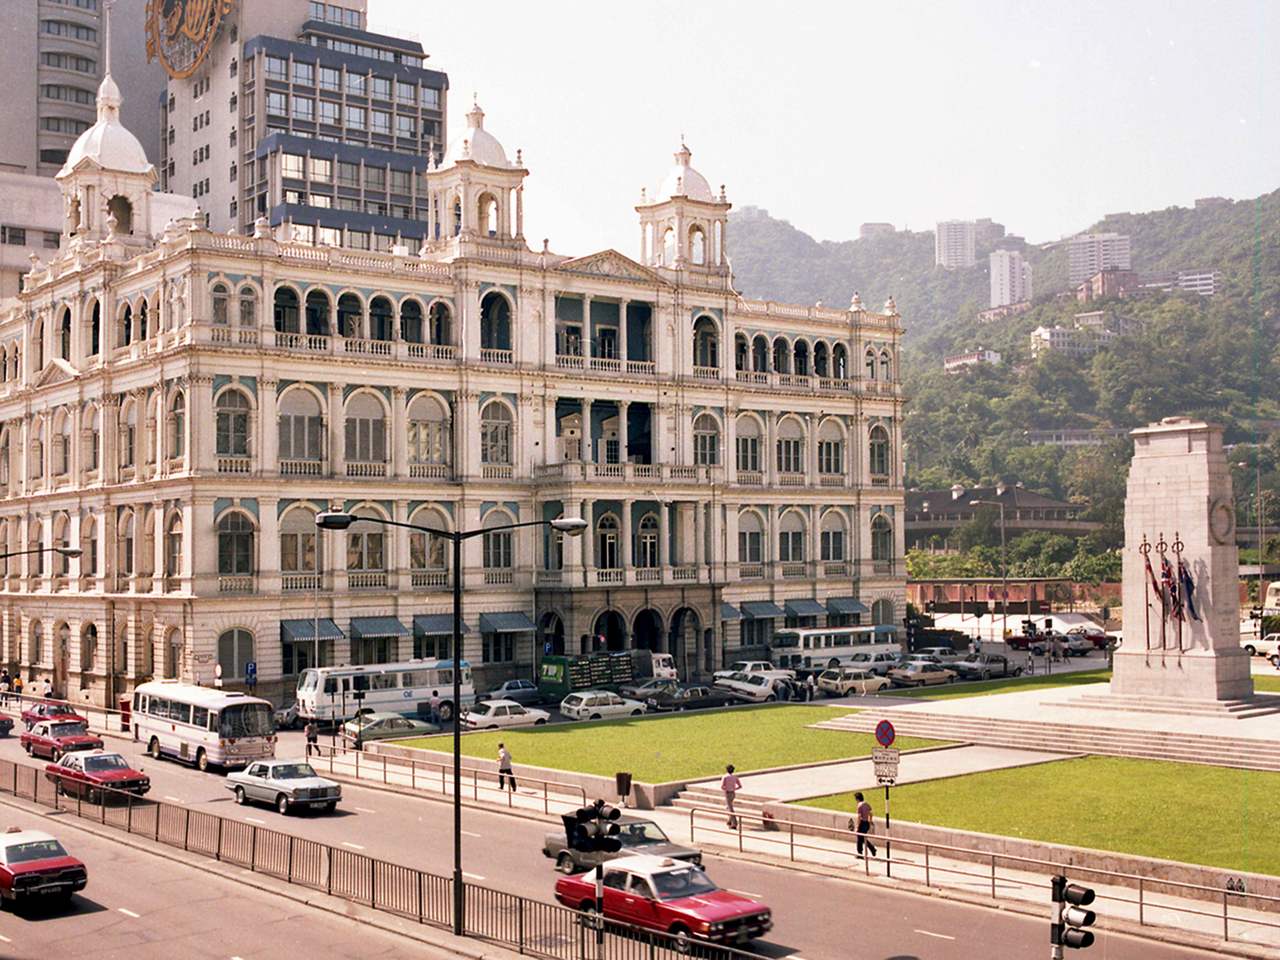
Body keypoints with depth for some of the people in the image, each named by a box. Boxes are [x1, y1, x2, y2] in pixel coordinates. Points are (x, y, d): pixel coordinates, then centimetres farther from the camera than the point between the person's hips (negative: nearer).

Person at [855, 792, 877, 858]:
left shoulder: (860, 806, -16)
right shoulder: (867, 804, 8)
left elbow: (859, 817, -18)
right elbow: (870, 815, 14)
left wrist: (857, 827, -14)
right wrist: (870, 823, 23)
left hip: (862, 823, -7)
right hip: (867, 823, 8)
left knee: (859, 839, 6)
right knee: (864, 838, 20)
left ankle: (860, 854, 13)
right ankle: (872, 848, 4)